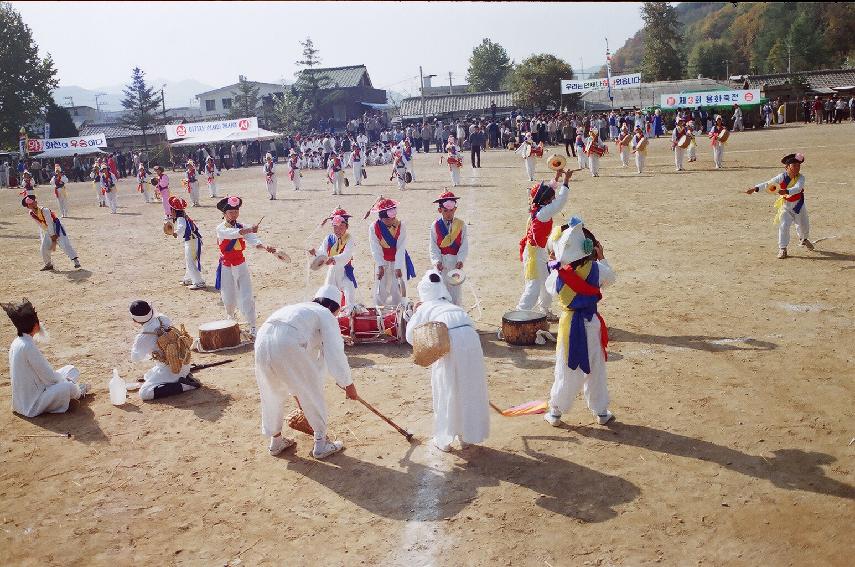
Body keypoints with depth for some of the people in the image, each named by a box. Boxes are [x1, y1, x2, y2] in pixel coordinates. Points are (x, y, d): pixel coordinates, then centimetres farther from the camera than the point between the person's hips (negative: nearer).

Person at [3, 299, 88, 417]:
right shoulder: (28, 346, -26)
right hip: (32, 405, -10)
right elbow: (48, 376, -21)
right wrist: (65, 380, -4)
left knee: (71, 369, 11)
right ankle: (77, 392, 8)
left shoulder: (17, 342, 4)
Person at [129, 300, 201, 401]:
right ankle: (184, 376, 14)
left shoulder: (143, 337, -21)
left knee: (144, 394, -9)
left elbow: (135, 358, -3)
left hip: (170, 370, -8)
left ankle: (185, 385, -14)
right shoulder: (163, 318, -8)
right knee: (147, 376, 28)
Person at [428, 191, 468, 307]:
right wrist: (437, 261, -17)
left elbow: (464, 245, -4)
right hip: (441, 262, 0)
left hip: (456, 262, 0)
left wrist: (461, 260, -18)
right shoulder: (435, 226, -1)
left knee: (455, 288, 5)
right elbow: (433, 247, -3)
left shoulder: (461, 225, -1)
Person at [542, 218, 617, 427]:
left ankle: (555, 412, 18)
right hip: (591, 323, 0)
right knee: (596, 370, 15)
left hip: (569, 323, 0)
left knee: (565, 370, 11)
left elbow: (550, 287, 7)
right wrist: (601, 257, 18)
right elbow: (611, 277, 7)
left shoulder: (558, 274, -14)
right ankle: (601, 412, 26)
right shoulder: (596, 269, -14)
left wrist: (555, 264, 13)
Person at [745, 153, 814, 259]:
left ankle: (805, 239, 53)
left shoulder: (800, 178, -18)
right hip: (785, 205, -1)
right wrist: (756, 188, -40)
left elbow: (798, 188, -37)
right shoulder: (782, 177, -16)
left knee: (804, 225, 18)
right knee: (784, 226, -16)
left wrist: (786, 191, -55)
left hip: (798, 205, 1)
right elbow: (768, 183, -23)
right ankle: (782, 249, -4)